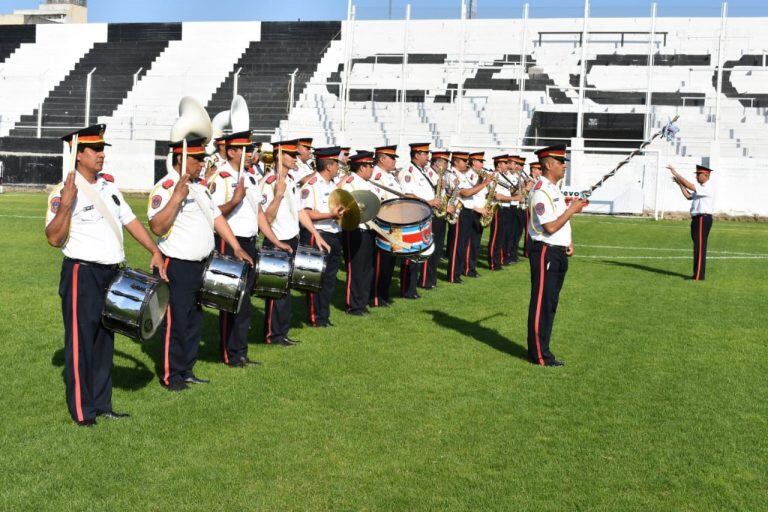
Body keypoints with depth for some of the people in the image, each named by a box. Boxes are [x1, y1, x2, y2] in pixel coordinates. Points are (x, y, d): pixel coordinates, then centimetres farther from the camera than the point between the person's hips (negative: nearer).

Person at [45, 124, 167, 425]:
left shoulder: (107, 185, 10)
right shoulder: (63, 192, -13)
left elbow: (129, 219, 16)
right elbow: (54, 239, -18)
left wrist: (154, 251, 8)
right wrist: (65, 205, -31)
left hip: (111, 273, 8)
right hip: (82, 275, -8)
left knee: (105, 341, 14)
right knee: (81, 344, -1)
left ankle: (102, 405, 24)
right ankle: (82, 412, 8)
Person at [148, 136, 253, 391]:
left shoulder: (199, 185, 11)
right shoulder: (165, 188, -16)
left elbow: (217, 216, 17)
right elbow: (157, 227, -28)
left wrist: (236, 247, 11)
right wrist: (177, 197, -35)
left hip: (200, 265, 9)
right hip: (177, 267, -8)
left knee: (194, 322, 15)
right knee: (176, 323, -1)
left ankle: (186, 371, 27)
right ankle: (170, 376, 11)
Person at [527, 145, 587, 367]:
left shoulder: (554, 189, 16)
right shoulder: (541, 191, -16)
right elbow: (550, 227, -21)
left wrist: (568, 241, 12)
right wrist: (572, 210, -14)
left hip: (558, 253, 10)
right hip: (546, 252, -10)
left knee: (550, 304, 14)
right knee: (541, 304, -4)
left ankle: (542, 348, 23)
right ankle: (539, 355, 2)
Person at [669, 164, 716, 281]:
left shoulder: (708, 188, -14)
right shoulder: (701, 188, 18)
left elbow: (689, 186, -22)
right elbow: (689, 196, 17)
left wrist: (675, 173, -18)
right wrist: (679, 183, 12)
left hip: (703, 219, -10)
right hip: (697, 218, 10)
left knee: (700, 247, -9)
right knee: (697, 246, 13)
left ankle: (699, 275, -8)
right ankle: (697, 274, 20)